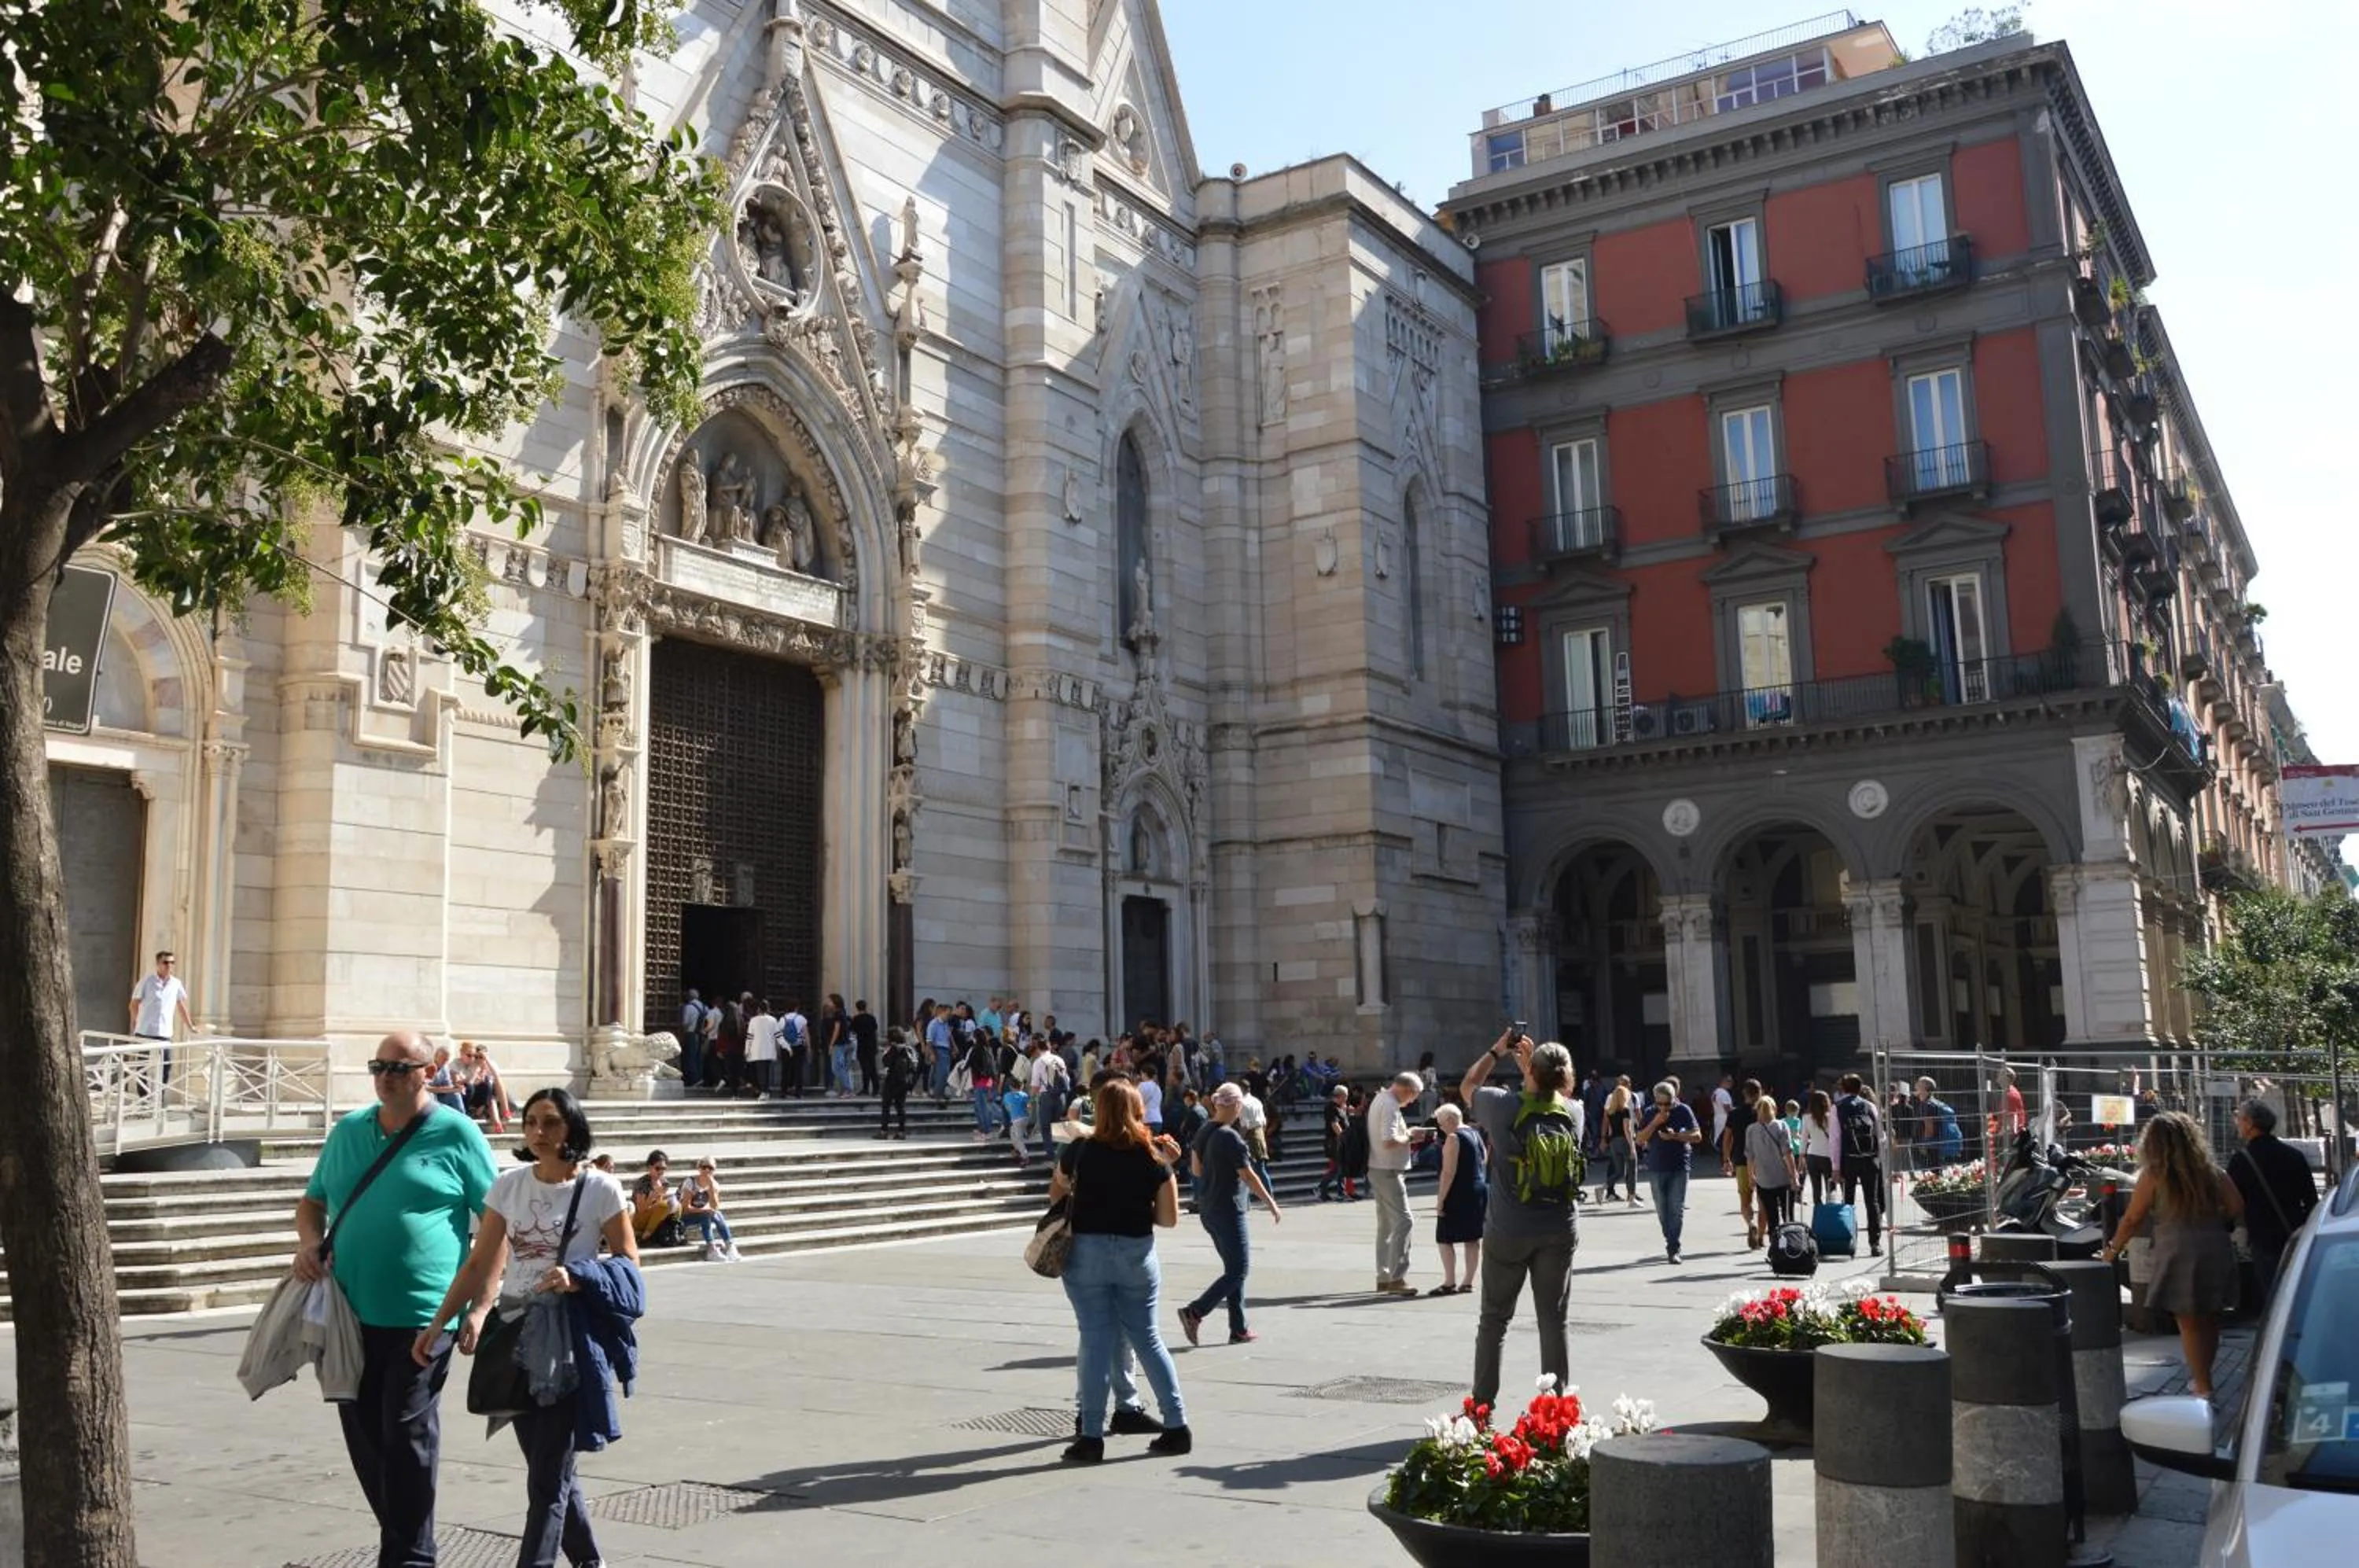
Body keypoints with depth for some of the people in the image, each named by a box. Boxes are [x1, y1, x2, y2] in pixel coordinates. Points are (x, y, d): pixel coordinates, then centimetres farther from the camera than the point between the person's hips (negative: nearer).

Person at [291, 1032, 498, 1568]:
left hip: (423, 1315, -6)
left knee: (407, 1436, -2)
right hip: (351, 1311, 6)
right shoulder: (348, 1130, 10)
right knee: (364, 1434, 13)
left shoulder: (456, 1134, -5)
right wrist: (309, 1241, -1)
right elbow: (313, 1199, 22)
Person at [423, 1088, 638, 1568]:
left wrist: (578, 1278, -23)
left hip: (567, 1343, -5)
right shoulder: (509, 1186, 3)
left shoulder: (600, 1189, -9)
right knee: (550, 1467, 16)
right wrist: (438, 1323, -3)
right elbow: (480, 1265, 5)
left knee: (547, 1478, -5)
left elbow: (629, 1266, -5)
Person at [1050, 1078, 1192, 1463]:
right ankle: (1177, 1427, 13)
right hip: (1137, 1253, 1)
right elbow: (1168, 1218, 0)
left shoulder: (1080, 1150, -5)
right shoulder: (1154, 1158, -3)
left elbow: (1055, 1195, 11)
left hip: (1087, 1251, -1)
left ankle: (1092, 1437, 4)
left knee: (1096, 1341, 3)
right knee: (1146, 1337, 12)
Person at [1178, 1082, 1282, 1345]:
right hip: (1228, 1211, -9)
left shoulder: (1204, 1131, 5)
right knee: (1237, 1270, -2)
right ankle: (1195, 1312, -10)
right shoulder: (1230, 1137, -19)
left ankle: (1239, 1330, 16)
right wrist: (1271, 1204, -8)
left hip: (1207, 1209, 9)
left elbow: (1196, 1169, 13)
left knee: (1235, 1268, 15)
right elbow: (1248, 1176, -16)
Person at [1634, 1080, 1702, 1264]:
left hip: (1679, 1167, -3)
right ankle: (1672, 1243, 23)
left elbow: (1697, 1136, -3)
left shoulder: (1683, 1111, -2)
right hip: (1656, 1168, 3)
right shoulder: (1651, 1114, 5)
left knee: (1676, 1209, -7)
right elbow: (1640, 1140, 1)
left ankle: (1673, 1248, -5)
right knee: (1662, 1210, 7)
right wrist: (1655, 1123, -12)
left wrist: (1676, 1136, -18)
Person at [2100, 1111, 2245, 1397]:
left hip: (2179, 1252, -5)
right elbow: (2236, 1208, 5)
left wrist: (2112, 1249, 10)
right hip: (2216, 1250, 5)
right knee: (2209, 1320, 16)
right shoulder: (2211, 1171, 8)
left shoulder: (2154, 1175, -4)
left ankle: (2203, 1387, 4)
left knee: (2189, 1323, 3)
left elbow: (2133, 1220, -2)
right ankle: (2202, 1378, 29)